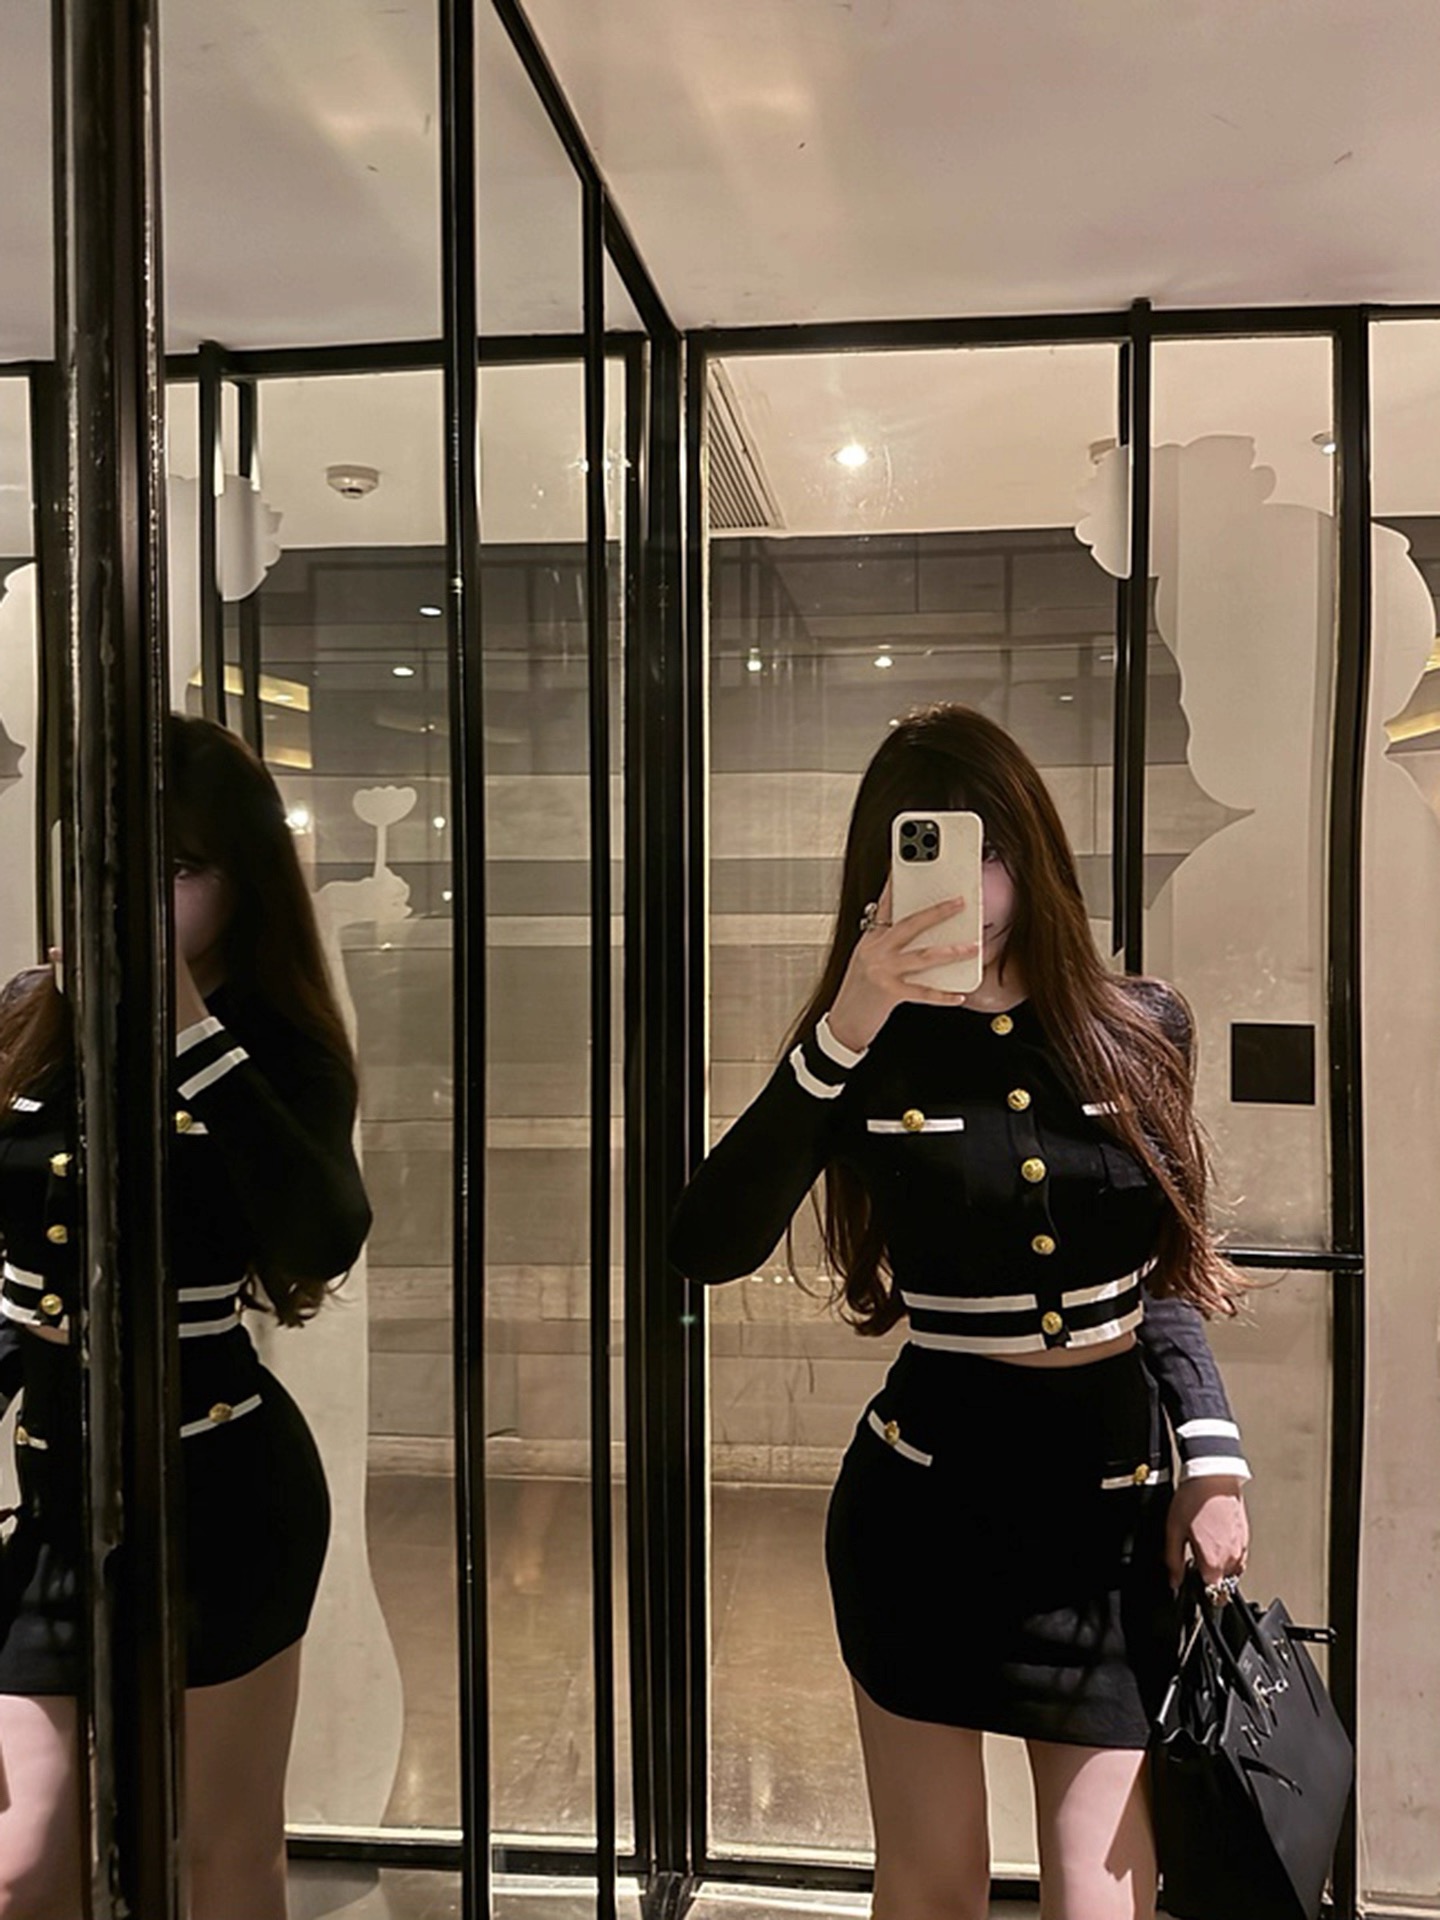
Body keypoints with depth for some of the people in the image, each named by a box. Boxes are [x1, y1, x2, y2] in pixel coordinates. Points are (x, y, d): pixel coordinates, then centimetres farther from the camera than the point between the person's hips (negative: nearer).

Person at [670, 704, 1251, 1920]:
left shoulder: (1143, 1030, -2)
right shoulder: (872, 1052, -8)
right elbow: (709, 1249, -23)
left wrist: (1213, 1454, 3)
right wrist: (842, 1033, -28)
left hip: (1116, 1502, 2)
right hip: (925, 1503, -1)